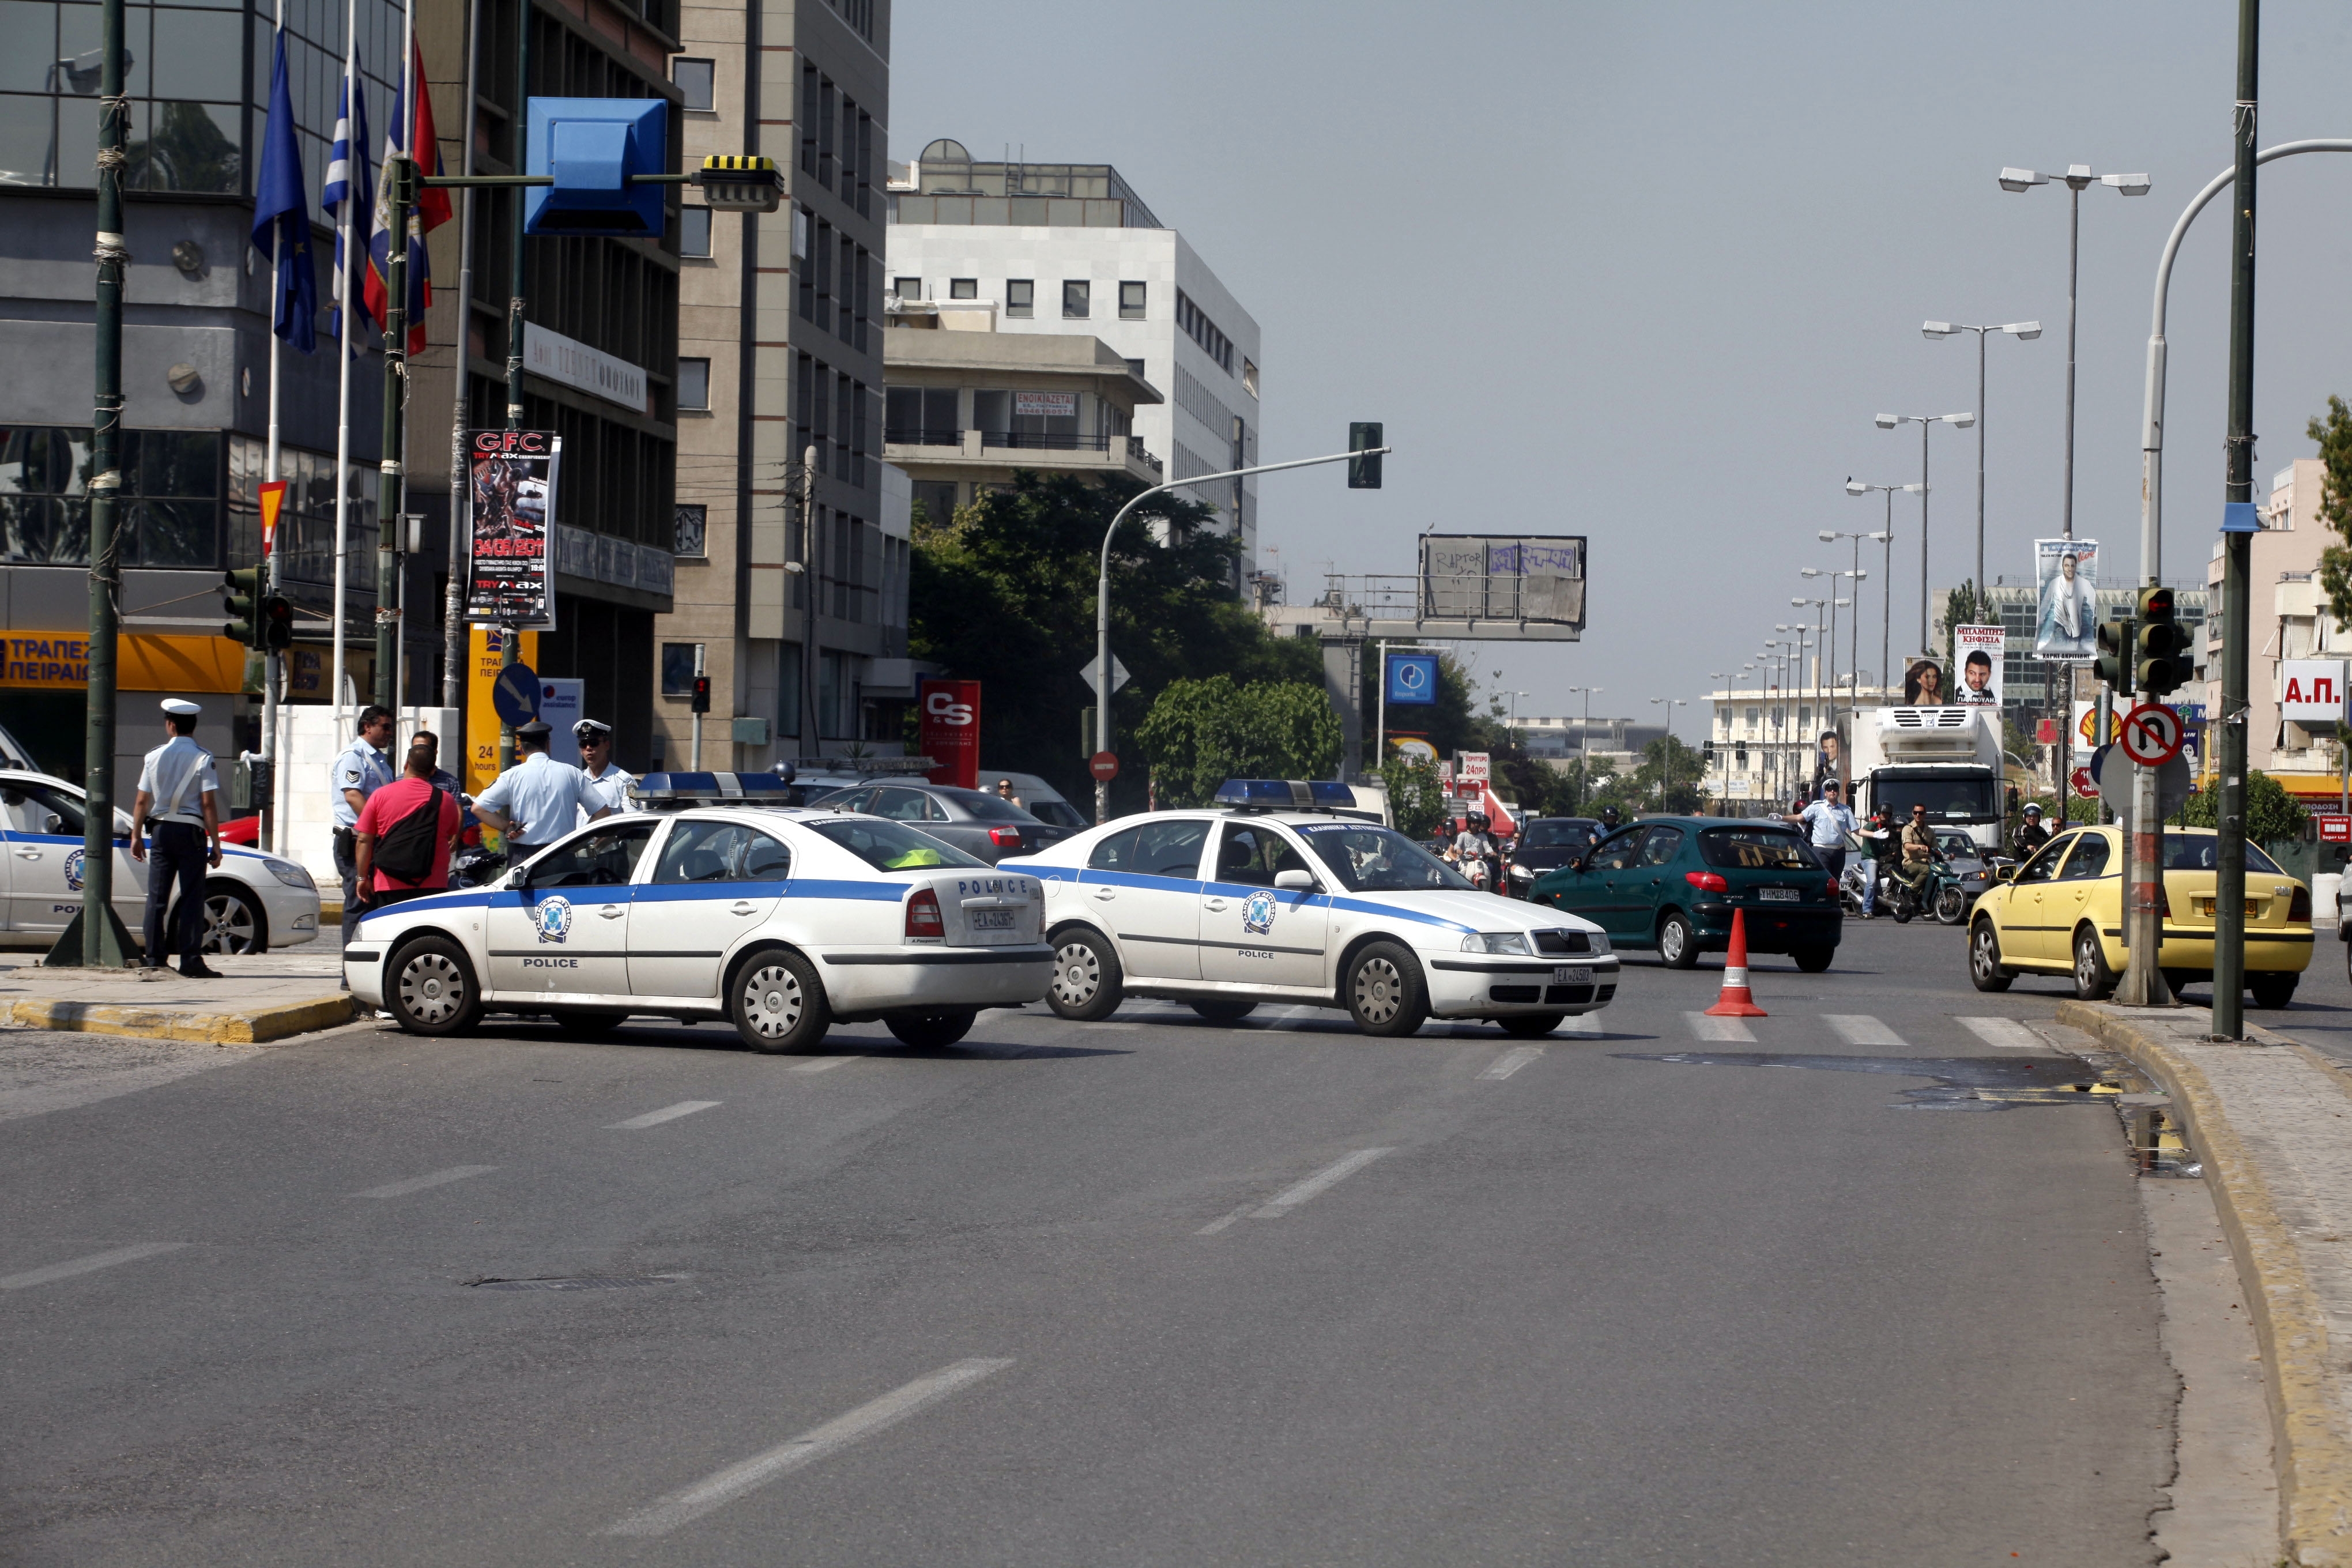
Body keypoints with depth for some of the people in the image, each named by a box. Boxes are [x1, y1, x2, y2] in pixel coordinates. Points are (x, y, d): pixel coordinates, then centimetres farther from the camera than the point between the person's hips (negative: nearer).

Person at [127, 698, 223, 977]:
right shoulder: (202, 758, -5)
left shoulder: (154, 757, 4)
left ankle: (154, 960, 5)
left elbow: (142, 801, 4)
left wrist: (136, 837, 13)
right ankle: (191, 961, -7)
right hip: (191, 832, -3)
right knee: (191, 898, -2)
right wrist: (215, 845, -7)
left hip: (161, 830, 3)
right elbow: (209, 804, -10)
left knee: (157, 898, 6)